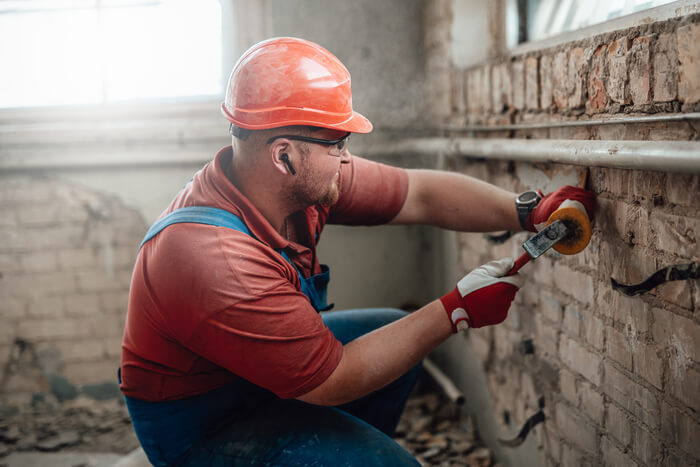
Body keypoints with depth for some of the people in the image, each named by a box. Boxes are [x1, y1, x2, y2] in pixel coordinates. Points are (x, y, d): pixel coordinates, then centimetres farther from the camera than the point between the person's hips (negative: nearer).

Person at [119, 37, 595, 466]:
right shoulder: (213, 259, -36)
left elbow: (422, 194, -3)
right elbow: (331, 382, -28)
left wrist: (529, 212, -11)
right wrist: (458, 310, -24)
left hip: (267, 364, 8)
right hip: (201, 428, -8)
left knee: (398, 333, 14)